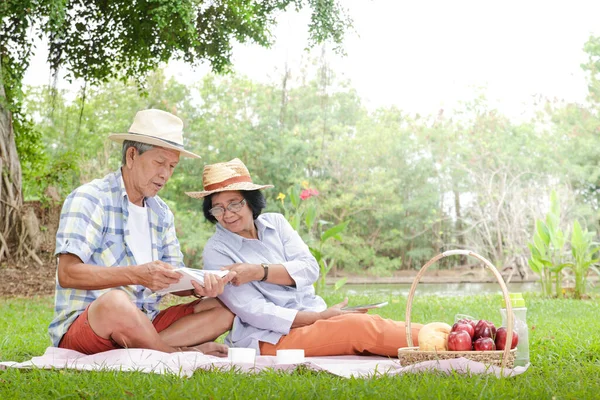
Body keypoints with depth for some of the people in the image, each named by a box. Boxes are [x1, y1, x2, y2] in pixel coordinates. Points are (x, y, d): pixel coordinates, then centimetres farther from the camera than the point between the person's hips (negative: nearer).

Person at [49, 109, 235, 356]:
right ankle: (179, 353, -15)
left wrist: (198, 287, -14)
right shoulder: (89, 199, -7)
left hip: (143, 325, 7)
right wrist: (136, 275, -30)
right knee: (116, 302, -40)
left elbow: (173, 279, 11)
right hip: (80, 324, -7)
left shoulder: (162, 213, 16)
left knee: (224, 308, -4)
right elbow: (68, 274, -19)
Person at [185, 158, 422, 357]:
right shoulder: (216, 251, -6)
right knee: (361, 327, -26)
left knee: (370, 325, -20)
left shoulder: (275, 223, 9)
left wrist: (260, 271, -17)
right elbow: (255, 313, -13)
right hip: (271, 337, -6)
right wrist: (322, 317, -16)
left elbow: (310, 268, -2)